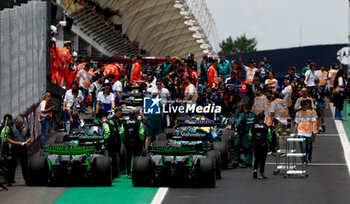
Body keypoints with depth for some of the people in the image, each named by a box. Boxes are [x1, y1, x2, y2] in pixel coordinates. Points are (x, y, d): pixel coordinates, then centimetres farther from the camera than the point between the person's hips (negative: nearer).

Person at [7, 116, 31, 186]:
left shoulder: (26, 128, 6)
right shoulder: (12, 129, -3)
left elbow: (29, 138, 15)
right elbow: (8, 139, -2)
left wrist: (26, 142, -6)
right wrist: (16, 143, -15)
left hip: (23, 148, 2)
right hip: (14, 148, -2)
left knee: (24, 165, 7)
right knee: (13, 165, -3)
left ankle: (26, 180, 16)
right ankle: (10, 181, 0)